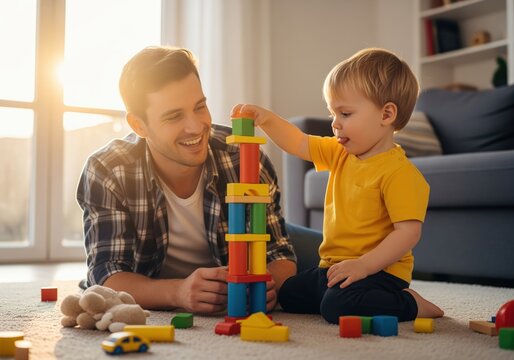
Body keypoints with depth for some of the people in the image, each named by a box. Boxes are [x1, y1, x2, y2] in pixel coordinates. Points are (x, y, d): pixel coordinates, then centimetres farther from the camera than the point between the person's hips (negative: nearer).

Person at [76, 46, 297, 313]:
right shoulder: (105, 172, -16)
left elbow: (280, 253, -7)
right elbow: (105, 274, -19)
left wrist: (269, 285, -32)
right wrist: (177, 292, -39)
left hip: (232, 317, 1)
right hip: (148, 319, -1)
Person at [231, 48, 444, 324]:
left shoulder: (398, 172, -20)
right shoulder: (340, 154, 7)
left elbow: (408, 232, -25)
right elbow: (299, 144, 14)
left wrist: (363, 264, -31)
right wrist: (267, 120, -1)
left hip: (379, 270, -9)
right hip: (333, 267, 9)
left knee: (337, 307, -32)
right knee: (288, 294, 19)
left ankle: (411, 304, -6)